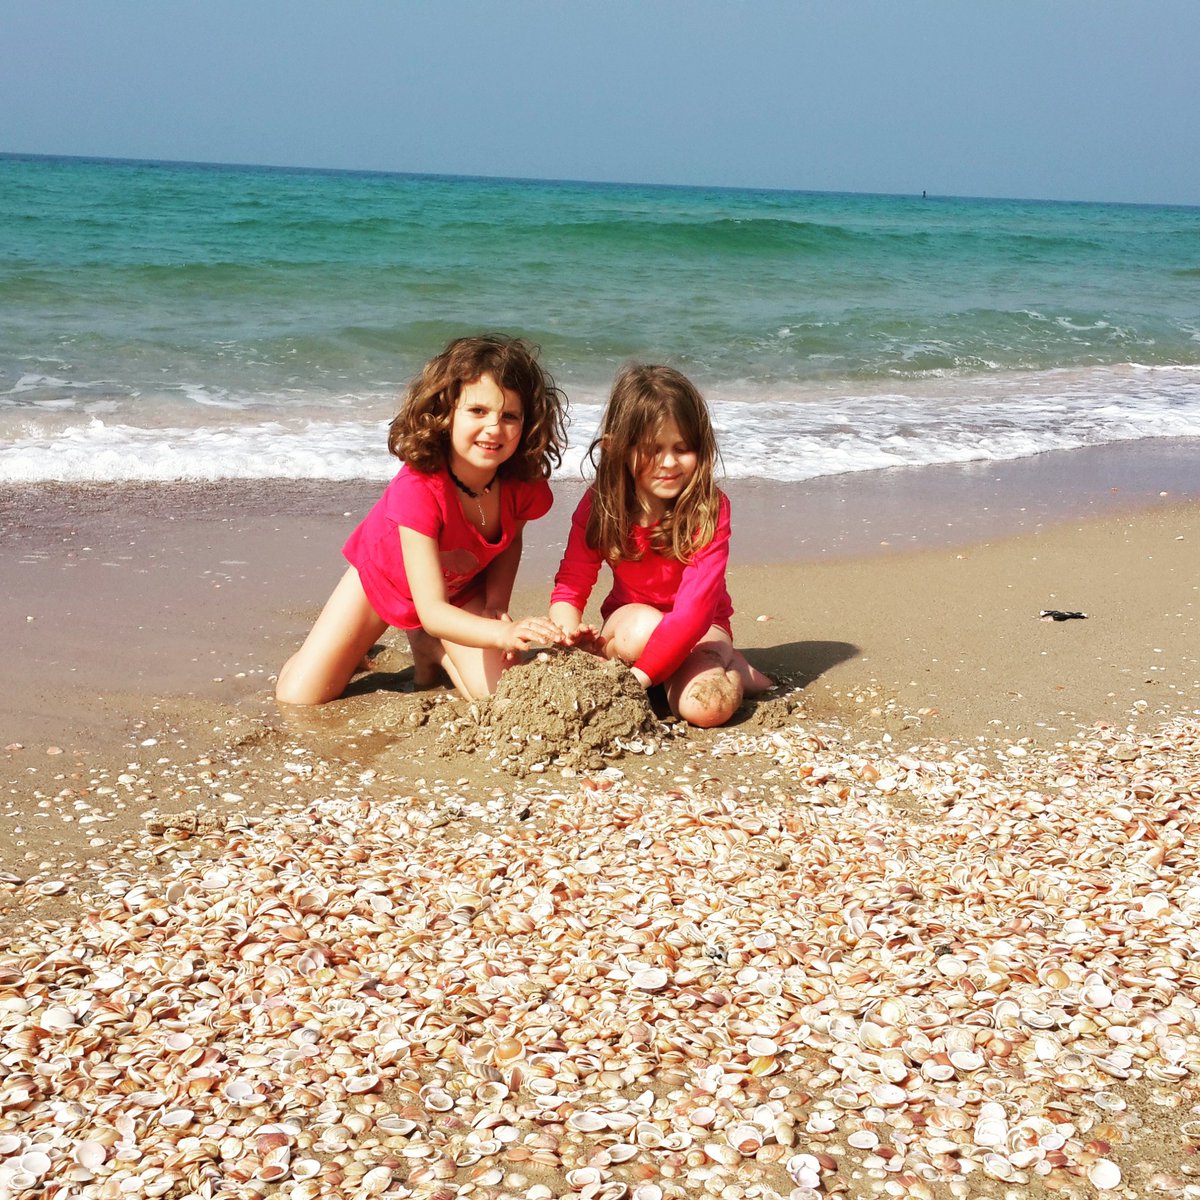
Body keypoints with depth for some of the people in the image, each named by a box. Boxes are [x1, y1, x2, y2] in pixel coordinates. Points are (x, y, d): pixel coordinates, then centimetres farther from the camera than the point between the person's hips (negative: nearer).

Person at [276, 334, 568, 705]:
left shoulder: (526, 485, -27)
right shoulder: (418, 489, -41)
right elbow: (431, 610, -45)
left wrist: (497, 607, -17)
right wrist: (502, 633, -63)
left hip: (462, 586, 3)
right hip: (384, 574, -3)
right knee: (297, 698, -11)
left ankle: (427, 647, 13)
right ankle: (356, 647, 21)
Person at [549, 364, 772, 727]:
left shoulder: (710, 509, -23)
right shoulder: (598, 506, -13)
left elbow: (694, 609, -31)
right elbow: (569, 588, -13)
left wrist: (638, 675, -41)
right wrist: (571, 632, -38)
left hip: (699, 629, -2)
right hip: (629, 620, 2)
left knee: (707, 707, -31)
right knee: (643, 627, -35)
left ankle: (731, 669, 1)